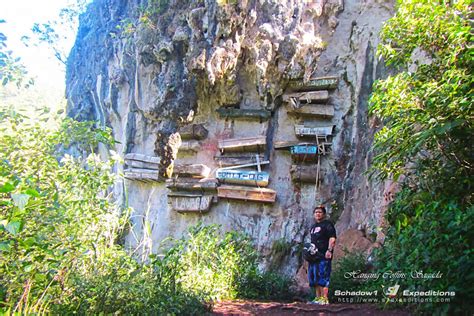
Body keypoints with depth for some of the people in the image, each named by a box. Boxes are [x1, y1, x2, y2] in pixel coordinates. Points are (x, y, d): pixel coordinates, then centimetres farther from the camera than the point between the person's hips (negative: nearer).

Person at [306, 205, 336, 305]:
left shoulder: (327, 225, -3)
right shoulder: (313, 227, 23)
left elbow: (332, 239, -13)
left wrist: (329, 250, -22)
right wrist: (309, 250, 20)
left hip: (323, 256, -9)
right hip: (314, 256, 9)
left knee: (323, 277, -11)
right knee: (313, 278, 10)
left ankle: (324, 299, -10)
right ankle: (317, 298, 17)